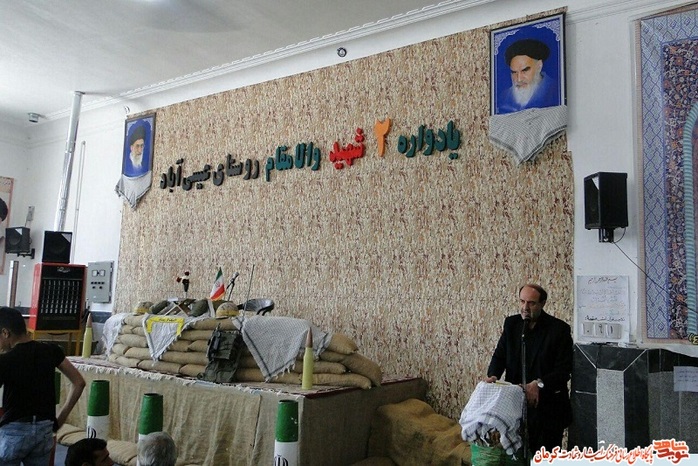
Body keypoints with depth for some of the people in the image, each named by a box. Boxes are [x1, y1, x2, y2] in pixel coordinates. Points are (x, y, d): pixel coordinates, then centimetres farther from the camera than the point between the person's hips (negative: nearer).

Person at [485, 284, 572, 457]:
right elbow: (500, 355, 4)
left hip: (547, 404, -3)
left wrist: (539, 384, -25)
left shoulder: (559, 329, -8)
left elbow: (564, 370, -11)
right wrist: (493, 375, -16)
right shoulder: (511, 323, 4)